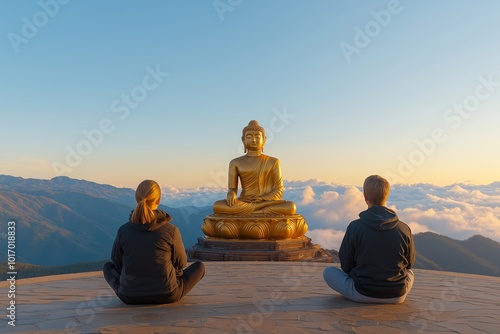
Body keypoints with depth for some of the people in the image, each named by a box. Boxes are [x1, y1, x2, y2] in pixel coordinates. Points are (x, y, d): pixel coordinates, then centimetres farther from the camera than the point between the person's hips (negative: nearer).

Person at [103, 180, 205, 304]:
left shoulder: (123, 230, -8)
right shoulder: (171, 230, -13)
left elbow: (117, 261, 8)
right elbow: (181, 262, 1)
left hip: (129, 297, 2)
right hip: (166, 295, -2)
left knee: (108, 266, 30)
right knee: (200, 266, 20)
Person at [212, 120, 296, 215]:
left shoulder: (273, 162, 8)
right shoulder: (235, 163, 9)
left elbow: (279, 190, 4)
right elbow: (232, 188, 4)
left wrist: (261, 199, -13)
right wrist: (231, 193, -21)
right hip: (243, 203, 0)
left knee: (291, 207, -32)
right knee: (217, 206, -31)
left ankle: (245, 214, -24)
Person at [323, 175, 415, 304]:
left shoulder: (354, 227, -14)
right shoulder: (404, 229, -8)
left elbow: (346, 266, -5)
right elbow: (409, 263, 7)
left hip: (362, 295, -3)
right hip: (397, 296, 4)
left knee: (328, 271, 16)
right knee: (409, 273, 35)